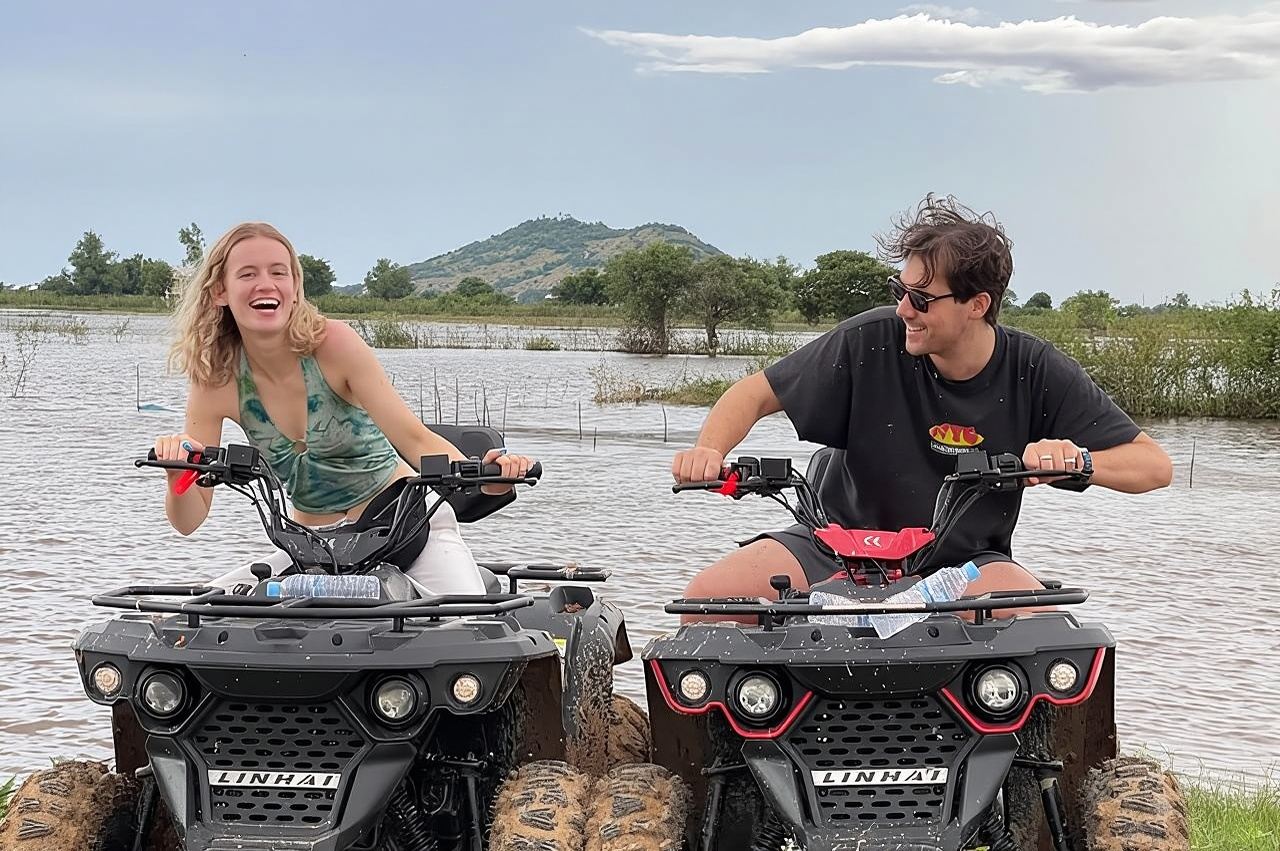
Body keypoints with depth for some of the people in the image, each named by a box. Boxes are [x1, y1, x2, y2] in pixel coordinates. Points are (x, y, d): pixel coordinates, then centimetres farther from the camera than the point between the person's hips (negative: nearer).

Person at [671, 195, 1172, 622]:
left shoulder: (1034, 373, -11)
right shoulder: (872, 341, -12)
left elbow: (1154, 466, -9)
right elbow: (756, 394, -2)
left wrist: (1076, 459, -29)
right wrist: (709, 451, -22)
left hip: (966, 563, -1)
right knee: (708, 597, -22)